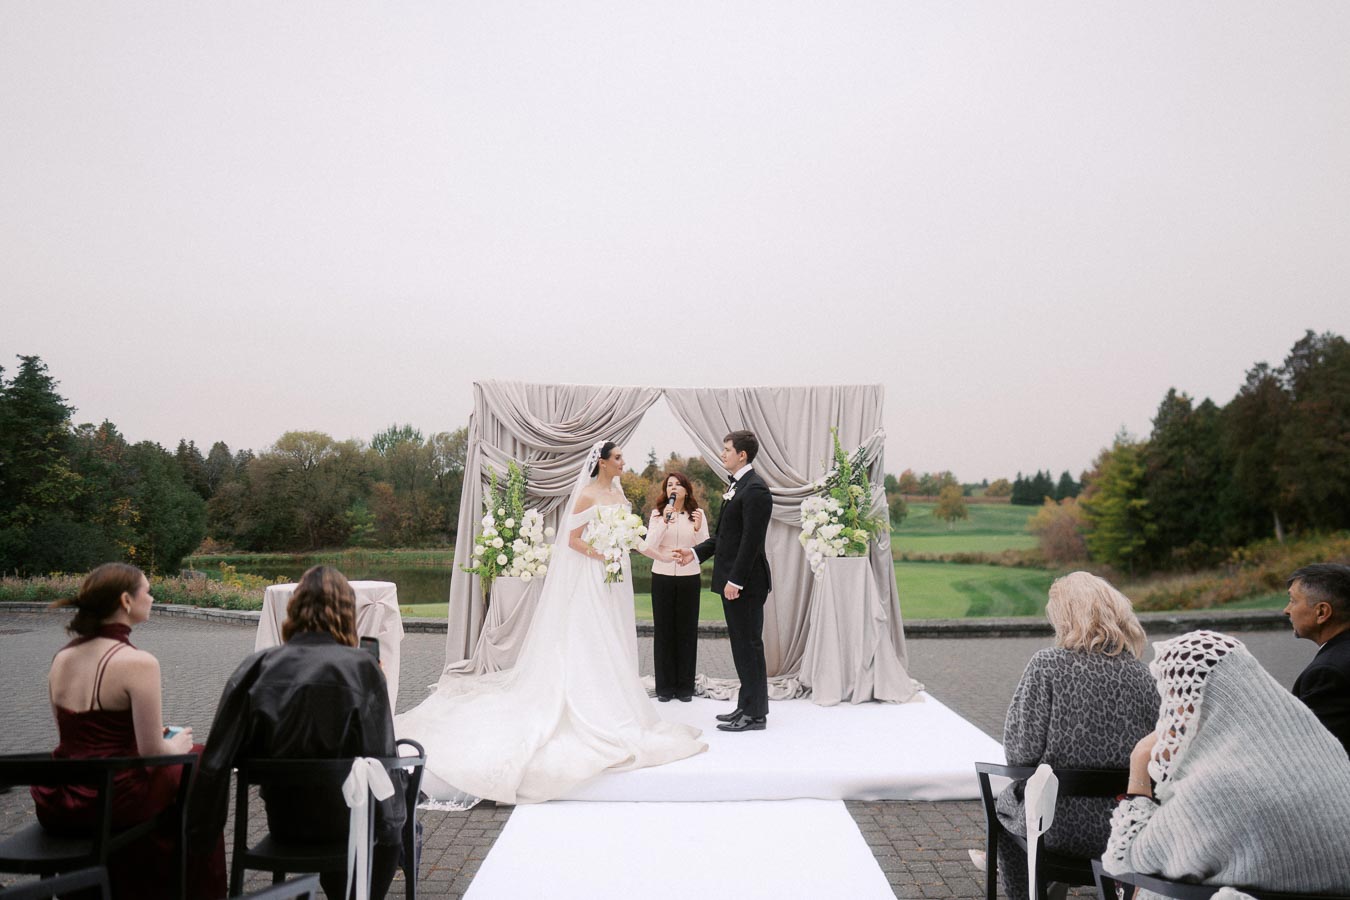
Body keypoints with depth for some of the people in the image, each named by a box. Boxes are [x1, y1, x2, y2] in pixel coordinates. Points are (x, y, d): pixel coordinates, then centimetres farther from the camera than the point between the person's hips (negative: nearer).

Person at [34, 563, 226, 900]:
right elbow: (153, 753, -17)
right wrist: (177, 745, 5)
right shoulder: (138, 662, -19)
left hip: (55, 806, 7)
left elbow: (80, 736, 13)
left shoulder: (61, 658, 3)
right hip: (110, 802, -7)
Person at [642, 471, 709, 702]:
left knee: (687, 631, 5)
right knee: (663, 630, 4)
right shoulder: (658, 513, 2)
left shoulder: (697, 514, 2)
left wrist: (698, 529, -20)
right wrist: (664, 522, -22)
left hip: (689, 579, 0)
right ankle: (665, 687, 14)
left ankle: (685, 687, 15)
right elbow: (649, 545, -10)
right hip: (662, 577, 0)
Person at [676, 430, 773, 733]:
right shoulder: (737, 485, 15)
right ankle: (747, 706, 24)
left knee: (749, 645, -2)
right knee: (741, 645, 15)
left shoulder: (755, 489, -16)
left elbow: (751, 540, -21)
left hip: (745, 582, -10)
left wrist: (736, 580, -22)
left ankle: (755, 713, 7)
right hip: (732, 579, 10)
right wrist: (696, 552, 13)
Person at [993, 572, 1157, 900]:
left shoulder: (1048, 664, -16)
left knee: (1003, 800, 27)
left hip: (1059, 826, -5)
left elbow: (1020, 752, -18)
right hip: (1126, 826, 5)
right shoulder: (1140, 673, -4)